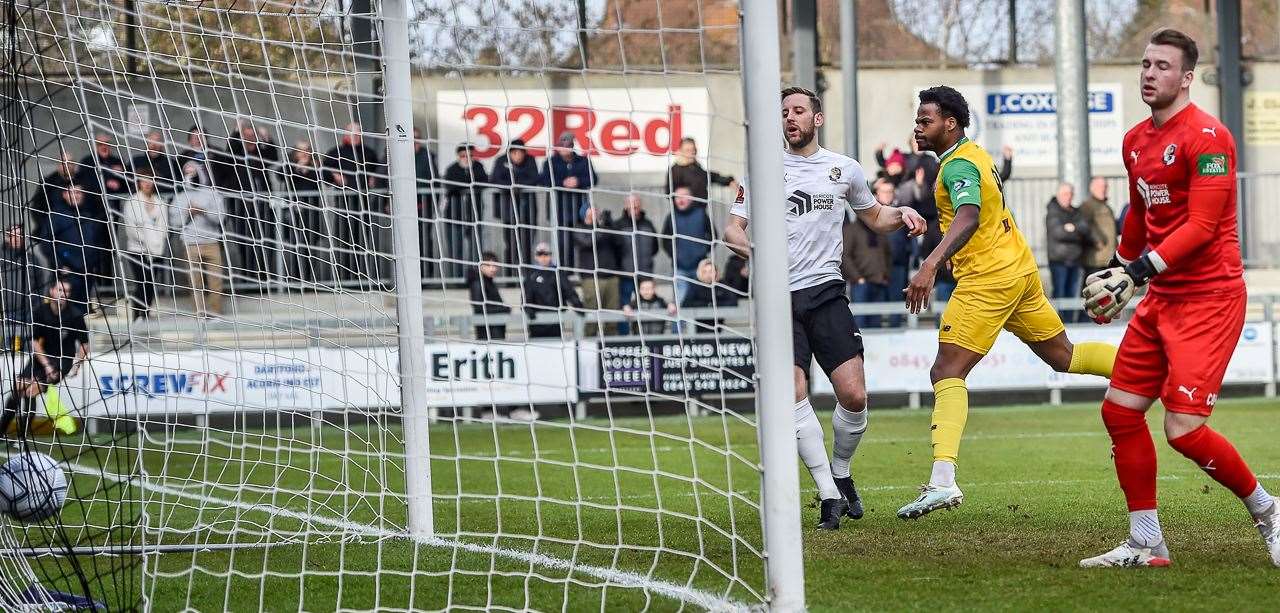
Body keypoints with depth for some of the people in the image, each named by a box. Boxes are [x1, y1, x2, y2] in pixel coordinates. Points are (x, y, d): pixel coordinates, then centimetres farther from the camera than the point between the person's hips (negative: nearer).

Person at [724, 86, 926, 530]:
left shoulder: (844, 169, 13)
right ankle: (830, 496, -10)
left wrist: (902, 214, 5)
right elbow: (732, 229, 7)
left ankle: (840, 473, 17)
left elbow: (875, 218, 27)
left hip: (826, 291, 1)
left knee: (854, 396, -10)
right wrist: (750, 247, -16)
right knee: (793, 394, -16)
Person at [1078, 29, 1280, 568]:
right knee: (1120, 411, 5)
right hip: (1161, 299, 9)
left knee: (1183, 429, -15)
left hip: (1209, 296, -9)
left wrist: (1140, 271, -24)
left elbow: (1201, 227, -20)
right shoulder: (1136, 142, 12)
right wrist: (1117, 271, 31)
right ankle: (1146, 544, 13)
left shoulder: (1206, 137, -14)